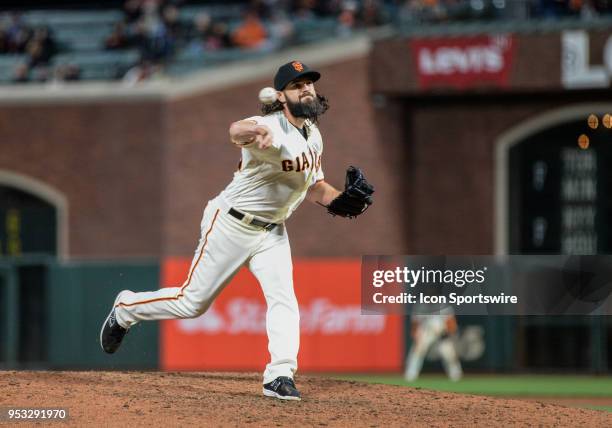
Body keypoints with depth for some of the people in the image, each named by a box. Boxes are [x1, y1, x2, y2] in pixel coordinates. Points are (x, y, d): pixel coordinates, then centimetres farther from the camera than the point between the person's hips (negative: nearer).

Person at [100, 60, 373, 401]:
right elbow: (237, 130, -49)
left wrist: (340, 200, -3)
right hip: (232, 225, -7)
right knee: (193, 302, 2)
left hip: (273, 233, 7)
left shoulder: (314, 136, 4)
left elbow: (313, 185, 18)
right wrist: (253, 133, -74)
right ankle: (126, 309, 26)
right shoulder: (273, 128, -25)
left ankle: (280, 376, -18)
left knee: (284, 299, -14)